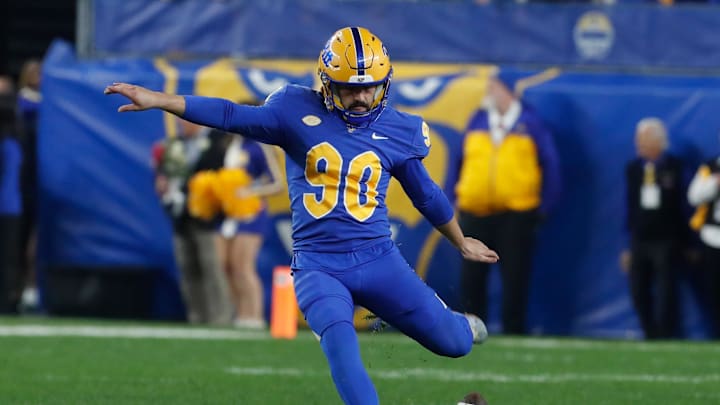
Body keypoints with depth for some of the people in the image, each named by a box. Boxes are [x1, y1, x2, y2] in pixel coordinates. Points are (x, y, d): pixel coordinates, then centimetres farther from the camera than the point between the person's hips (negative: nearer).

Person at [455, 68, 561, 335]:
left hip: (517, 212, -4)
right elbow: (463, 159, 17)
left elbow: (549, 163, 1)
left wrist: (545, 205, -3)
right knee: (471, 275, 4)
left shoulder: (529, 122, 0)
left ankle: (513, 331, 5)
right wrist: (459, 193, 8)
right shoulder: (478, 121, 11)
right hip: (475, 210, 4)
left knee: (515, 277, -1)